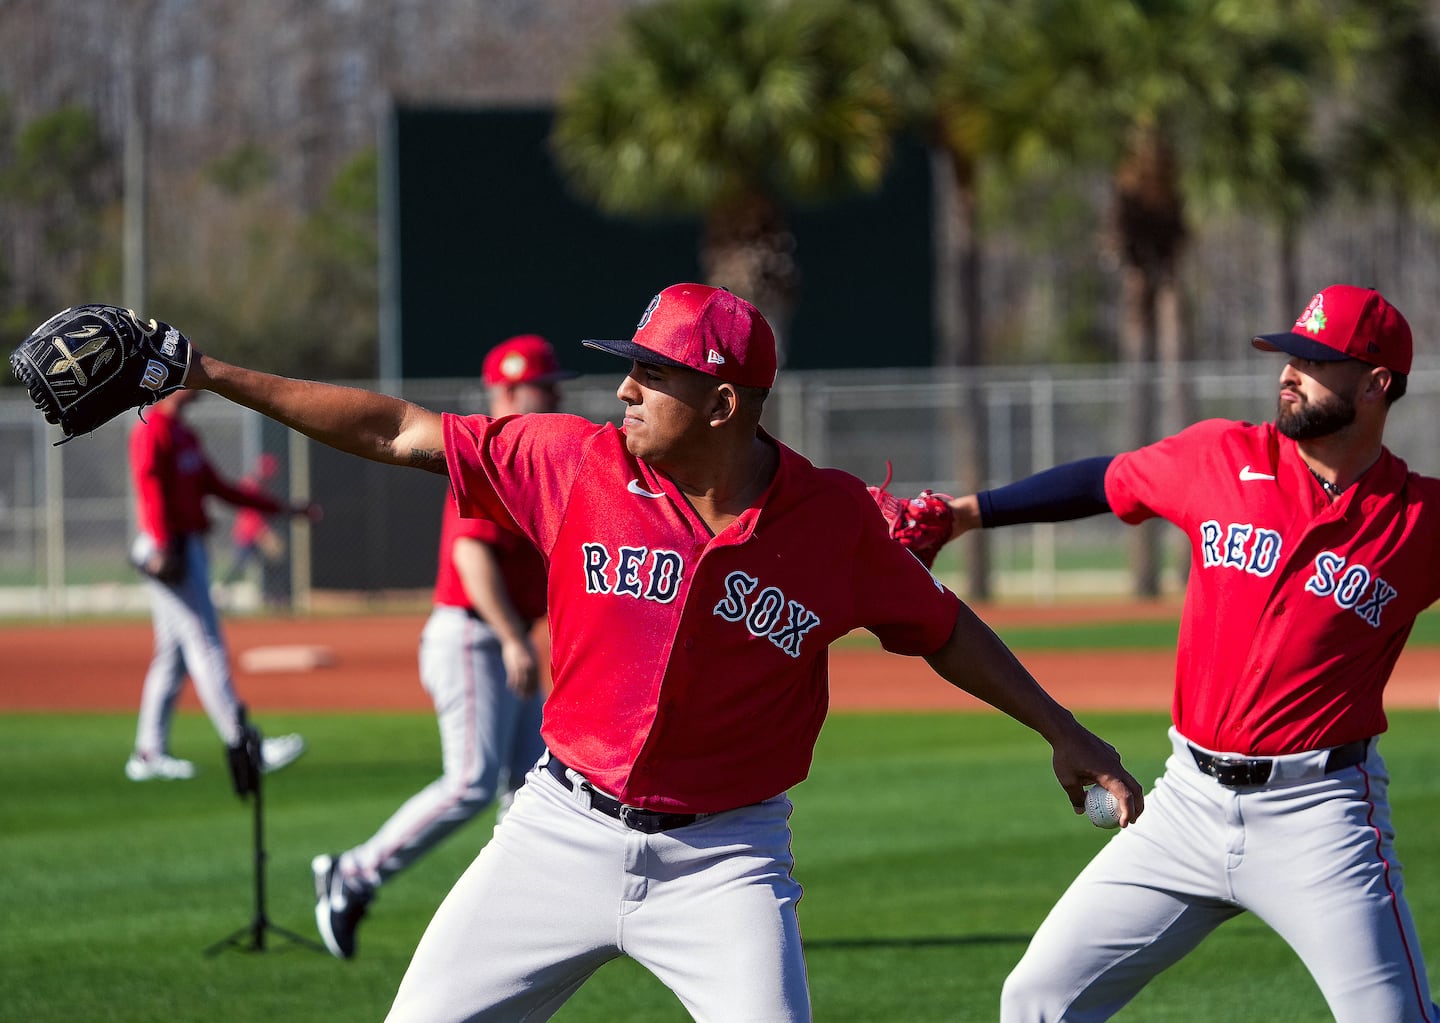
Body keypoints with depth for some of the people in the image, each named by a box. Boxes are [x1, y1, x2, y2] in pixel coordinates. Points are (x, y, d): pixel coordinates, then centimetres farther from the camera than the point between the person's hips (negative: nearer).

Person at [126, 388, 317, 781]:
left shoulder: (185, 434, 21)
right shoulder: (152, 430, -10)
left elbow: (216, 486, 23)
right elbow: (150, 486, -21)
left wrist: (279, 508, 21)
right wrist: (163, 546, -31)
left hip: (192, 549, 10)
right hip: (171, 552, -10)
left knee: (174, 653, 9)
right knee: (205, 644, -13)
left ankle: (149, 753, 12)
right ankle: (244, 745, -18)